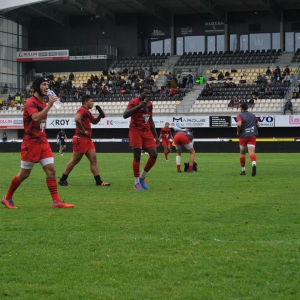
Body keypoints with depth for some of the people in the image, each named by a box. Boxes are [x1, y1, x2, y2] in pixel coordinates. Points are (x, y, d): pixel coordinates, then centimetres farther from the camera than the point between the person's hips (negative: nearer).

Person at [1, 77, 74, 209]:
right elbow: (36, 118, -32)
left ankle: (56, 201, -6)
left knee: (51, 170, -4)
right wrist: (49, 105, -32)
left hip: (43, 142, 7)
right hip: (30, 143, -7)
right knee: (24, 174, 1)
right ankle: (7, 198, 19)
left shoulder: (43, 102, 12)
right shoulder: (31, 103, -14)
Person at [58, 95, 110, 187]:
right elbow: (77, 119, -31)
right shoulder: (82, 110, -12)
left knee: (93, 159, 4)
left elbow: (94, 121, 30)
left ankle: (98, 181, 4)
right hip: (80, 139, -10)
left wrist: (100, 115, 11)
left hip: (87, 139, 10)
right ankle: (62, 180, 5)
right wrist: (83, 131, -22)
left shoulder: (87, 112, 18)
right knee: (75, 160, -3)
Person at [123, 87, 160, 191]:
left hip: (147, 132, 6)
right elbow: (125, 115, -21)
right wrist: (139, 106, -27)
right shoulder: (134, 102, -8)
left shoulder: (149, 104, 13)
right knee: (137, 157, -7)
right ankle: (137, 183, 1)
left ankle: (142, 177, 13)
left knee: (154, 154, -4)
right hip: (136, 131, -6)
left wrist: (156, 136, 18)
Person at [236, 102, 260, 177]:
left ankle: (243, 170, 20)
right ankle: (254, 164, -41)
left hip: (243, 136, -2)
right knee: (252, 152, -12)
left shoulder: (240, 116, -2)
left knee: (242, 153, 15)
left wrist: (238, 132, -3)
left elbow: (239, 124, -20)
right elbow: (258, 125, 13)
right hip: (252, 136, 2)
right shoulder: (252, 115, 13)